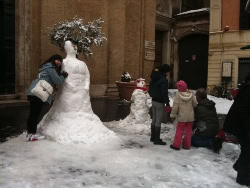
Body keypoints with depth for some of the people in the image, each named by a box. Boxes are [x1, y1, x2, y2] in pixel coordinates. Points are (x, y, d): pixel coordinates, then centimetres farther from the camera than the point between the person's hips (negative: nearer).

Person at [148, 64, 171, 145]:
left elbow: (150, 89, 16)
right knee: (158, 121, -2)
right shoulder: (164, 80, -18)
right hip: (160, 102, -9)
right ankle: (157, 139, 4)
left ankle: (153, 137, 26)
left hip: (154, 100, 9)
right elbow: (164, 93, -20)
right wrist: (167, 104, -15)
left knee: (154, 119, 16)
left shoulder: (154, 78, 8)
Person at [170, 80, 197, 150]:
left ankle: (176, 145, 8)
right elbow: (195, 104, 5)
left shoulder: (178, 95, -14)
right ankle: (187, 145, 16)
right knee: (188, 131, 11)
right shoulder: (191, 94, -3)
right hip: (190, 116, 3)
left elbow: (175, 106, -12)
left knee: (179, 130, 6)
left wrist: (173, 115, -1)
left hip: (182, 117, -3)